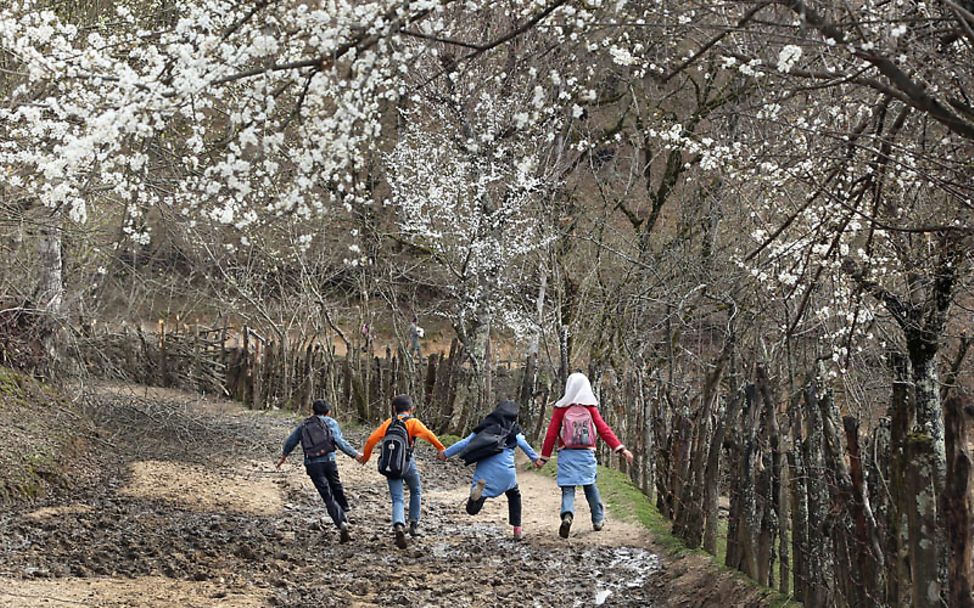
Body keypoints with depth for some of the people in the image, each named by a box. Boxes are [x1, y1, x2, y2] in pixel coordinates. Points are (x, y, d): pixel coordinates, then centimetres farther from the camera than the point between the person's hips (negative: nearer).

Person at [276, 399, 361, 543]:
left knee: (328, 497, -1)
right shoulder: (330, 422, 8)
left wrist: (283, 456, 42)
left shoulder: (303, 425, 17)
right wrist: (355, 454, -9)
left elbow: (290, 442, 25)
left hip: (312, 465, 1)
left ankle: (341, 523, -17)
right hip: (329, 461, -1)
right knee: (337, 489, 21)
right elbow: (339, 441, -7)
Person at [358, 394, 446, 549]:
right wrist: (441, 448, -16)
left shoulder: (388, 423, 10)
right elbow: (428, 434, -17)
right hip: (407, 462, -2)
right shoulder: (413, 422, 0)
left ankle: (399, 526, -26)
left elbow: (371, 440, 7)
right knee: (416, 492, 23)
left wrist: (365, 456, 19)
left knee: (397, 499, 0)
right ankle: (414, 525, 22)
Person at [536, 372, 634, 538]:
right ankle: (598, 520, 25)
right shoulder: (591, 408, 0)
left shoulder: (561, 408, -2)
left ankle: (567, 515, -28)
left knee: (567, 489, -1)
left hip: (567, 454, -2)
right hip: (587, 454, 2)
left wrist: (544, 457, 5)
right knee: (590, 486, 20)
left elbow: (551, 434, -2)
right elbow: (604, 429, -5)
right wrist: (621, 449, -5)